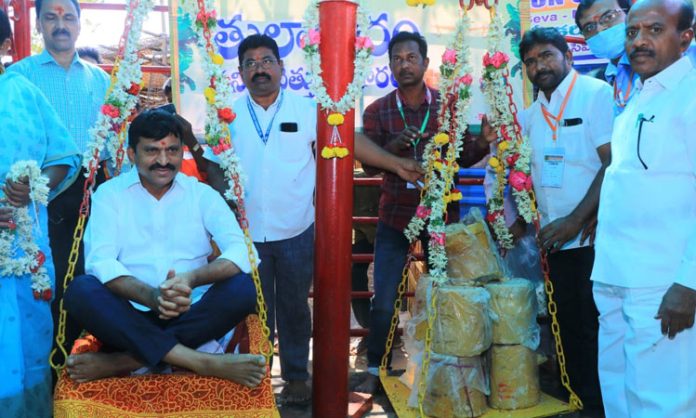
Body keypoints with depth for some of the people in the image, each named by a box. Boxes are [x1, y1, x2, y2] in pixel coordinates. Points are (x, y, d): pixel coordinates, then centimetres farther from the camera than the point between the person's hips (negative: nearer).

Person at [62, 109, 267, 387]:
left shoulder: (202, 194, 6)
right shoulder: (110, 194, 5)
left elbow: (239, 252, -10)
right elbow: (99, 261, -11)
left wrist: (192, 278, -30)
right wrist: (150, 296, -30)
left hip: (192, 317, 1)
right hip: (130, 320, 0)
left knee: (242, 288, -25)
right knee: (80, 290, -28)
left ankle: (126, 361, -26)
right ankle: (204, 363, -32)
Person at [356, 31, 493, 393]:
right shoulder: (376, 111, -1)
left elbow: (464, 157, 0)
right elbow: (368, 164, -9)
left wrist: (484, 142, -20)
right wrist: (394, 145, -27)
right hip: (394, 216, 0)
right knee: (383, 301, 1)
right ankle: (374, 371, 18)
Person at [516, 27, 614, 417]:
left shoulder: (596, 93, -7)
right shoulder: (532, 113, 13)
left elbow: (614, 164, -15)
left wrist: (577, 221, -18)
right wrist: (523, 221, 4)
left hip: (593, 238, -6)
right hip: (557, 240, 6)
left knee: (599, 328, -1)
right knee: (571, 327, 13)